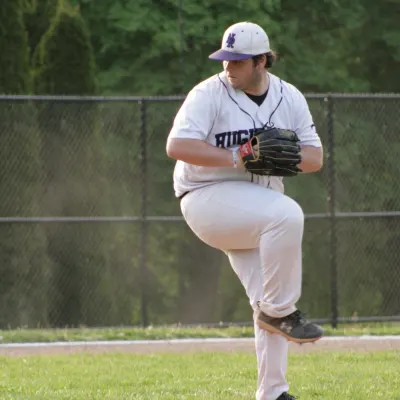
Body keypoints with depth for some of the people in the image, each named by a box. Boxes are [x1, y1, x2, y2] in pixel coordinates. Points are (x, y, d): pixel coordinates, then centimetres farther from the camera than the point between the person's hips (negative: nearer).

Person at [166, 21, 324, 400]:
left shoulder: (290, 98, 6)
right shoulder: (208, 94, -10)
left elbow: (315, 158, 6)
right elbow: (177, 145, -21)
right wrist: (236, 158, -25)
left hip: (257, 206, 6)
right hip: (208, 198, -6)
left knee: (269, 303, 1)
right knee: (287, 214, -32)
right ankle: (279, 311, -19)